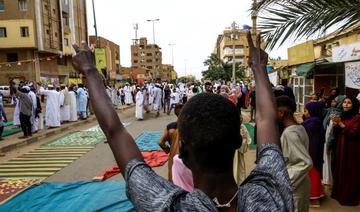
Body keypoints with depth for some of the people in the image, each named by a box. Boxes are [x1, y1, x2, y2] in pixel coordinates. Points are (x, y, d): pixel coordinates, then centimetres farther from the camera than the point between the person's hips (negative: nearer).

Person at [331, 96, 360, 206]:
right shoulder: (342, 116, 11)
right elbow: (336, 134, 9)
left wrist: (341, 124, -21)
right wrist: (335, 124, -7)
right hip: (341, 148, 7)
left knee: (350, 173, 0)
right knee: (340, 171, 13)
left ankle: (350, 197, 12)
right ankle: (339, 193, 25)